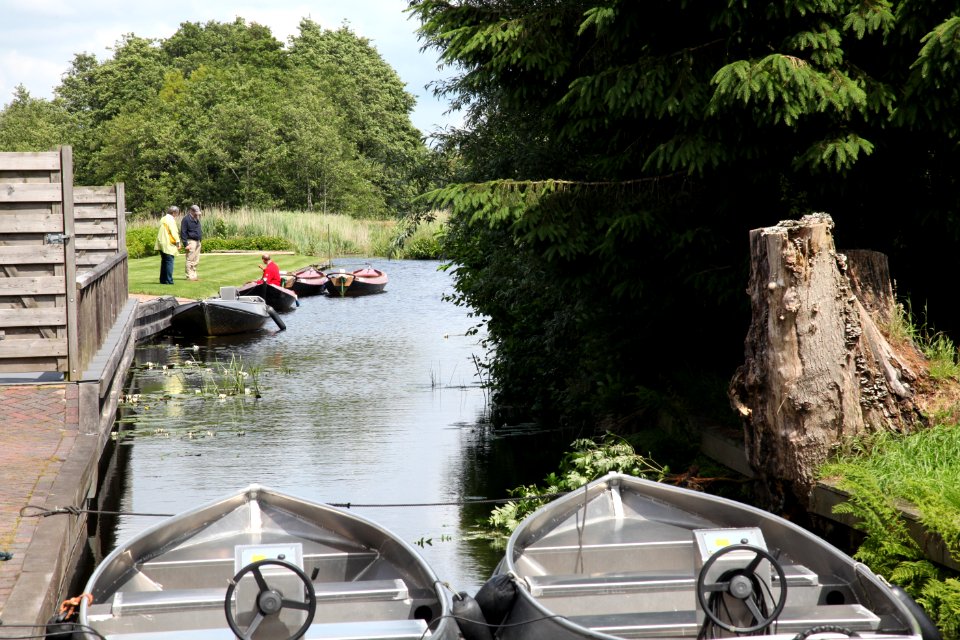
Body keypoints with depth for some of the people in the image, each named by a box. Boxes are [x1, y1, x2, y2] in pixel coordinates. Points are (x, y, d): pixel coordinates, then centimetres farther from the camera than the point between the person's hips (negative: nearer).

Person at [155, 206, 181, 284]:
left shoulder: (163, 219, 16)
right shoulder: (171, 219, -11)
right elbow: (174, 232, -16)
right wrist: (178, 242, -9)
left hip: (161, 244, 9)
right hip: (168, 245, -9)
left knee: (164, 262, 14)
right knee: (169, 262, -7)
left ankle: (163, 280, 17)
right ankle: (169, 280, -10)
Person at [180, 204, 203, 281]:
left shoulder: (196, 219, 18)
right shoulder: (186, 219, -8)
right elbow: (183, 233, -12)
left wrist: (200, 239, 20)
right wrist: (185, 244, -16)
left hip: (197, 242, 9)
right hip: (191, 242, -9)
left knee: (196, 261, 10)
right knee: (190, 260, -9)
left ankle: (194, 275, 15)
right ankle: (190, 276, -8)